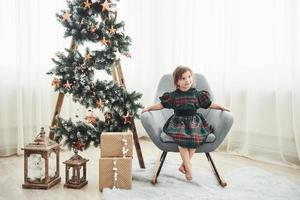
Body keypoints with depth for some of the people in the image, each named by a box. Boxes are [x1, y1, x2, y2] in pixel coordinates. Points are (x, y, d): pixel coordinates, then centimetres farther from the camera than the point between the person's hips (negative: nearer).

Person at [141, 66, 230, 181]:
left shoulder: (197, 94, 5)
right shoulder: (173, 96, 2)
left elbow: (209, 104, 16)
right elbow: (162, 105, 10)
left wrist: (221, 107, 10)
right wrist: (149, 108, 3)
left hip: (194, 122, 1)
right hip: (179, 122, -1)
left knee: (194, 138, -27)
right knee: (181, 138, -29)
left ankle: (183, 165, -14)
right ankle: (188, 167, -18)